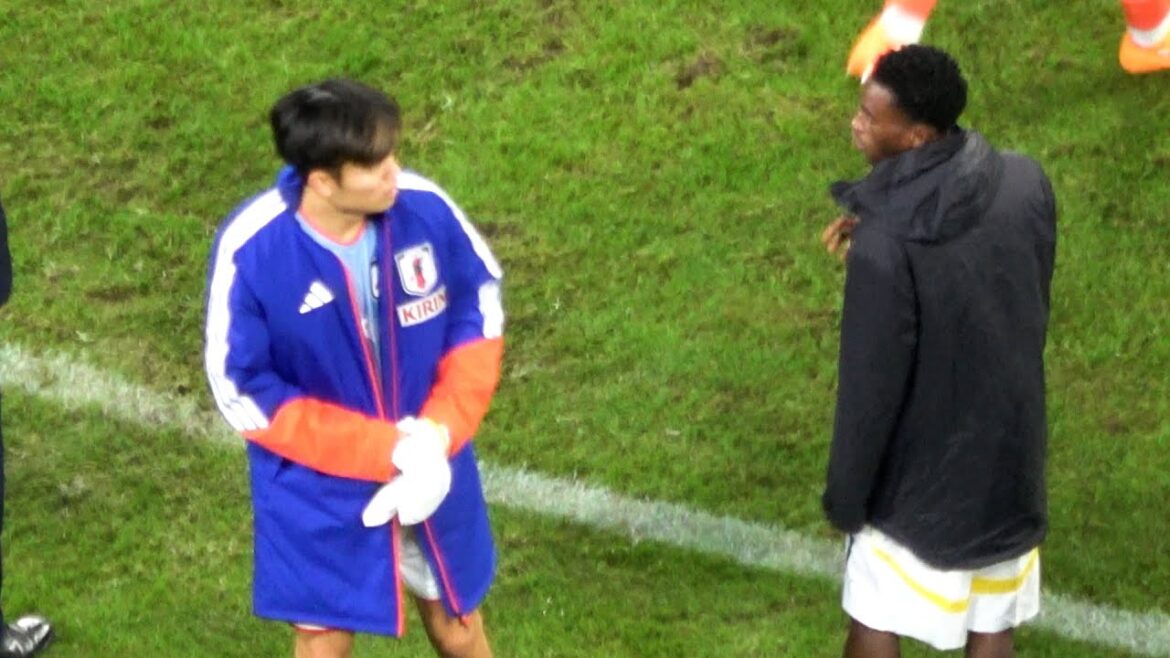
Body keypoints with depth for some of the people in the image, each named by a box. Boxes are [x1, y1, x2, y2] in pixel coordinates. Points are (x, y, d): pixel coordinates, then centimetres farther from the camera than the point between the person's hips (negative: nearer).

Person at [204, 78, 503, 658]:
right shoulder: (252, 250, -26)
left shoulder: (424, 208, -18)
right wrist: (386, 451, -22)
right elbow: (244, 392, -19)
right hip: (319, 492, -3)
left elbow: (479, 314, -3)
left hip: (431, 470, 3)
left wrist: (438, 434, -17)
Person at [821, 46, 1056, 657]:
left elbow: (869, 385, -21)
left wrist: (845, 492, -5)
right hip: (1009, 455, 5)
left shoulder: (884, 245, -30)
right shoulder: (1026, 183, -13)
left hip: (922, 474, -5)